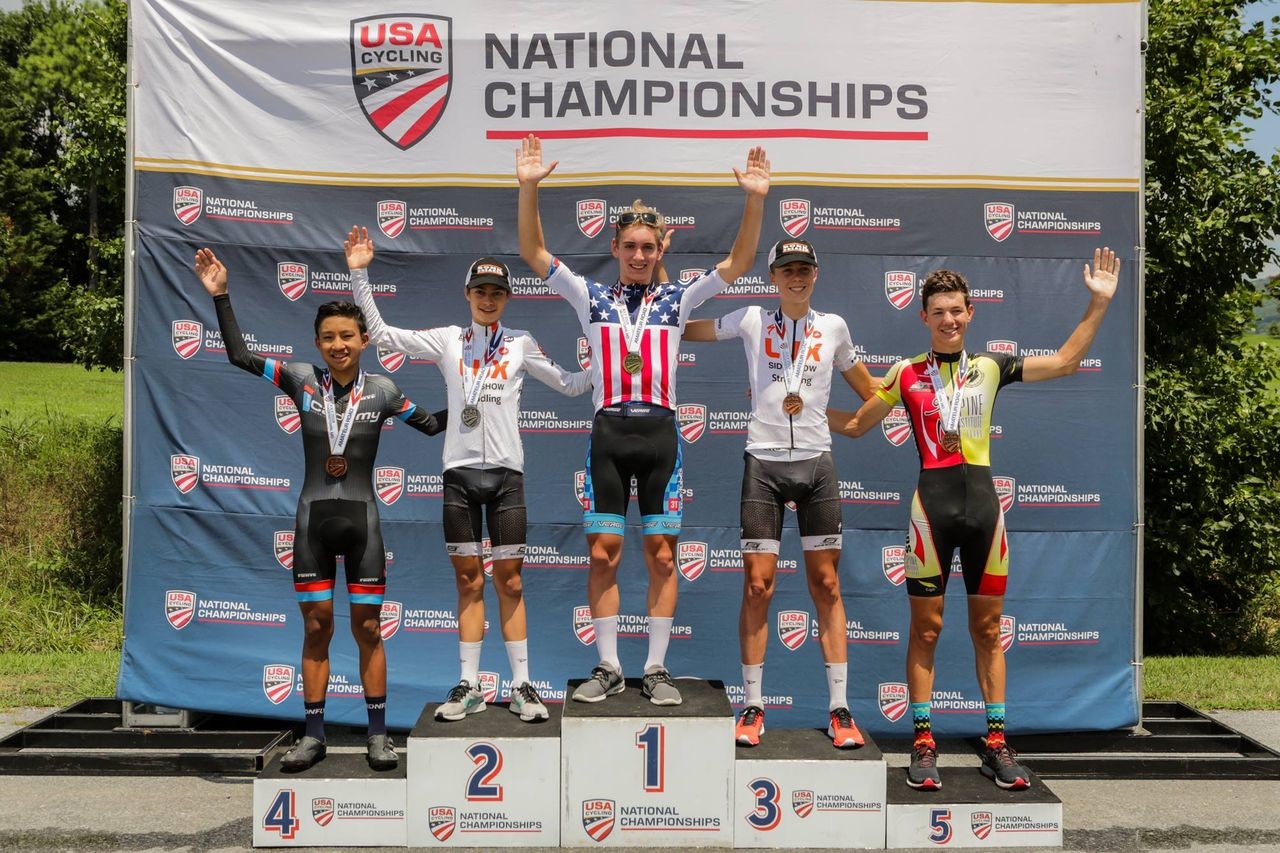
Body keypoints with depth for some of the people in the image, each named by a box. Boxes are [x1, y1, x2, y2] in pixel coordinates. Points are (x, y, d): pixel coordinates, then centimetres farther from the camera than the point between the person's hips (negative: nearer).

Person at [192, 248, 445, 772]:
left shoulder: (381, 390, -1)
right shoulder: (303, 381, 0)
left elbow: (431, 425, 11)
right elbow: (239, 356, 1)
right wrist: (220, 296, -3)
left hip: (361, 521, -1)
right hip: (313, 521, 1)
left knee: (368, 630, 4)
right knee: (316, 629, 7)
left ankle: (378, 735, 15)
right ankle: (313, 735, 18)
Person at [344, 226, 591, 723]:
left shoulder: (521, 344, 10)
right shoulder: (448, 341, 10)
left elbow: (570, 385, 15)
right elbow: (381, 334, 7)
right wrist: (360, 274, 1)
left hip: (505, 472, -1)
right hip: (459, 471, 1)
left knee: (509, 581, 1)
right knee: (468, 580, 5)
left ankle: (521, 686, 8)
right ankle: (469, 687, 11)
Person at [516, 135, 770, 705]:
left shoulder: (677, 299, 9)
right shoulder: (592, 297, 9)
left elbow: (738, 262, 1)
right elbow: (533, 253, 2)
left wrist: (755, 200, -12)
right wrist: (528, 187, -11)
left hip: (659, 433, 0)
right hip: (608, 432, 0)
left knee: (662, 554, 2)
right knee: (602, 553, 1)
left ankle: (656, 670, 10)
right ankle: (608, 668, 12)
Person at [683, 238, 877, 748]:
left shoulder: (833, 327, 10)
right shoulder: (753, 320, 5)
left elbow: (869, 390, 25)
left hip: (817, 463, 1)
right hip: (763, 462, -1)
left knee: (826, 586, 2)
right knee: (757, 585, -3)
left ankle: (839, 709, 7)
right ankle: (753, 708, 6)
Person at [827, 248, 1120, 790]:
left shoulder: (991, 368, 10)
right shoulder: (907, 373, 6)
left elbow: (1064, 362, 13)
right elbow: (855, 425, 14)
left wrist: (1098, 303, 8)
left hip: (983, 503, 2)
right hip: (932, 505, -2)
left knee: (988, 629, 8)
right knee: (926, 628, 2)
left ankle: (997, 744, 16)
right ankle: (923, 746, 10)